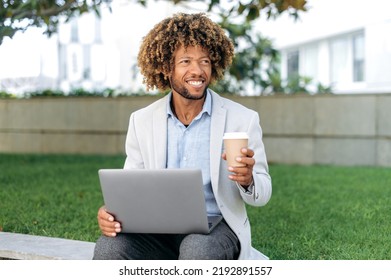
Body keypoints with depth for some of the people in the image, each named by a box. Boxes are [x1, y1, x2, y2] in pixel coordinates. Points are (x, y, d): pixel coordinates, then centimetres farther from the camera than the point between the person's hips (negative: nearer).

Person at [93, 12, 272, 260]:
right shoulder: (142, 121, 5)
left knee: (197, 250, -37)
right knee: (108, 248, -28)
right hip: (160, 229, 2)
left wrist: (248, 180, -25)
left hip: (216, 227, -2)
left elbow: (262, 194, 0)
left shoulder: (243, 119, -3)